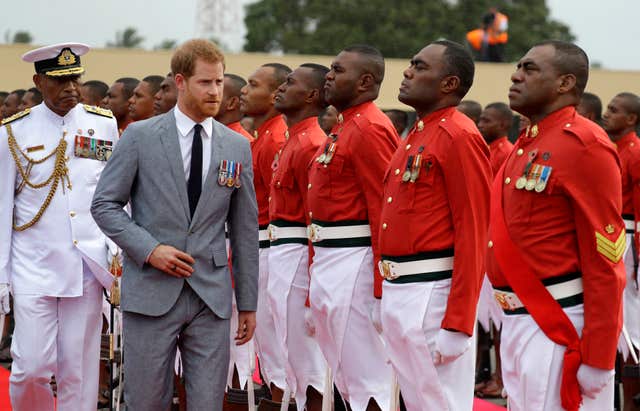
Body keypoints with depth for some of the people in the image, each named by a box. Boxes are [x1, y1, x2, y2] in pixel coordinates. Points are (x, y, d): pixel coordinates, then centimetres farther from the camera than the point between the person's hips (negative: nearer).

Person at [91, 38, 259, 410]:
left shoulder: (238, 147, 8)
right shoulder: (141, 136, 0)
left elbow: (246, 229, 11)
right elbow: (104, 205, 1)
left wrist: (248, 303, 11)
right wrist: (149, 249, -13)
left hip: (212, 296, 2)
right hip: (151, 292, -2)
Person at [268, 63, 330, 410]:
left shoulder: (310, 145, -16)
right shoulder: (294, 141, 15)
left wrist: (311, 283, -22)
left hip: (297, 256, -10)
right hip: (282, 253, 10)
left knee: (303, 349, -5)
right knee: (293, 348, 14)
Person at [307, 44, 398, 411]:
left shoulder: (370, 130, -15)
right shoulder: (344, 127, 16)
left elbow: (384, 211, -20)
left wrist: (380, 289, -22)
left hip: (353, 264, -10)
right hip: (327, 263, 10)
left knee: (366, 376, -5)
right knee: (343, 370, 15)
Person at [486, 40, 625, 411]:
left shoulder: (584, 145, -14)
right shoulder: (527, 145, 14)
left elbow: (605, 260, -18)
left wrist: (597, 358, -20)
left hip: (562, 326, -9)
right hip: (517, 322, 9)